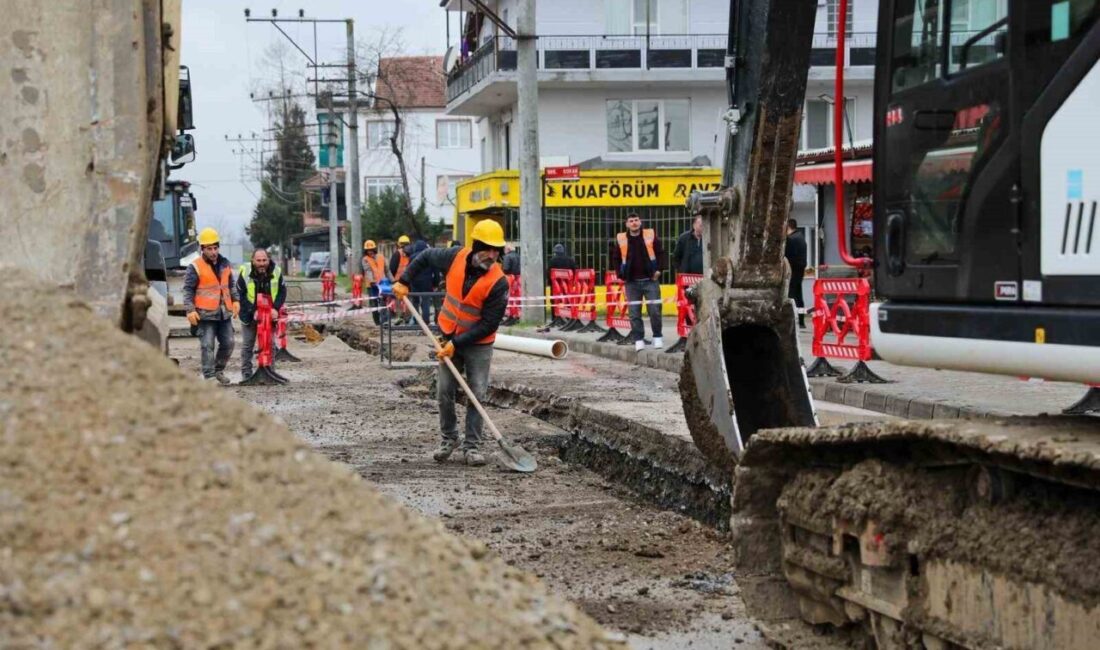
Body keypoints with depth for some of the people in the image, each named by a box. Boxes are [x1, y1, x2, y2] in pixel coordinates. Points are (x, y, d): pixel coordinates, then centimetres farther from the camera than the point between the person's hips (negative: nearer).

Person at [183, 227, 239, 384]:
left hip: (224, 312, 6)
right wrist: (190, 310, -15)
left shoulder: (225, 264, 12)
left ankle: (219, 370, 29)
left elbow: (231, 285, 24)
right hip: (206, 313, -6)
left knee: (228, 343, 10)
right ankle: (209, 376, -4)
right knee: (208, 346, -7)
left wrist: (235, 301, 13)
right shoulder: (195, 267, -7)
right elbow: (188, 289, -7)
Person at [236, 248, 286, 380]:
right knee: (247, 345, 3)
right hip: (249, 315, -2)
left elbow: (282, 291, 0)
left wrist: (276, 308, -15)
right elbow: (240, 295, -11)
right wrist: (252, 311, -20)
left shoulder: (276, 271, -8)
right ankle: (246, 374, 9)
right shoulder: (244, 272, -15)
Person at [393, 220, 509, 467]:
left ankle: (471, 445, 6)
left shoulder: (498, 282, -23)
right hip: (450, 337, 4)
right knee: (444, 392, 7)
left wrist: (457, 344, -22)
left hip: (478, 343, -4)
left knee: (477, 394, -2)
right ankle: (449, 439, 22)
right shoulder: (456, 257, -12)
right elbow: (426, 257, 9)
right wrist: (404, 281, 1)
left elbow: (488, 324, -21)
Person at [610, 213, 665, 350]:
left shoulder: (651, 235, 1)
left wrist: (658, 269, -2)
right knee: (634, 312, 2)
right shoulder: (621, 239, 3)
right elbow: (615, 259, 11)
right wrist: (621, 275, 2)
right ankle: (638, 339, 9)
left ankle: (657, 337, 10)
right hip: (631, 282, 1)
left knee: (655, 310, -4)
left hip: (650, 280, -1)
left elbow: (660, 253, 7)